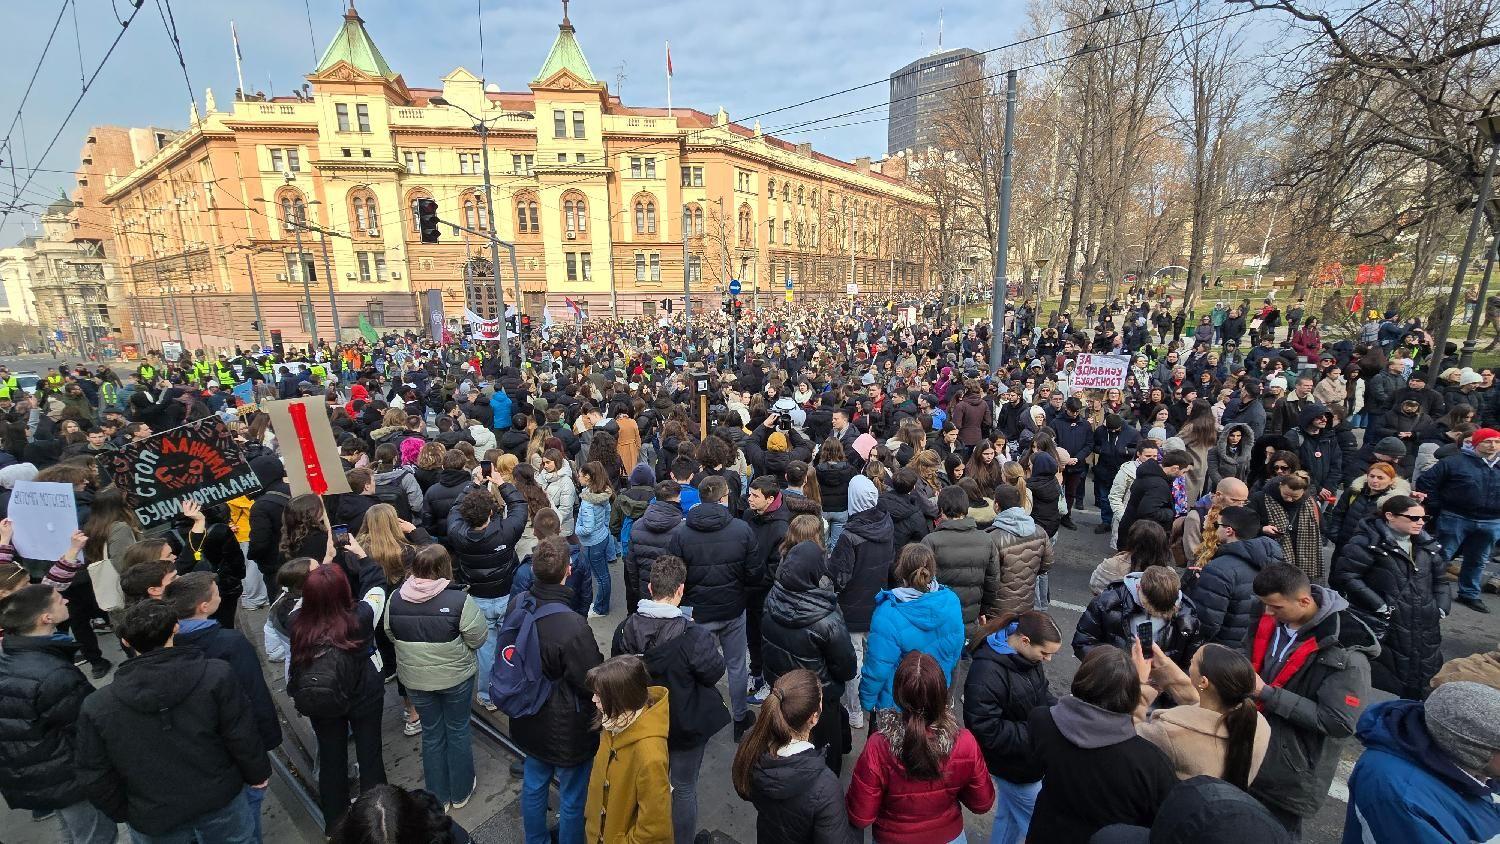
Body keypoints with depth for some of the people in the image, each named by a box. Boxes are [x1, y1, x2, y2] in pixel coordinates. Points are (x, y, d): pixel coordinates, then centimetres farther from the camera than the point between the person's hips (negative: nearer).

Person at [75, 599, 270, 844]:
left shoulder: (96, 707, -16)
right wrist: (258, 774, 2)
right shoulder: (216, 675, -22)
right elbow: (243, 737, -16)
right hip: (220, 799, -1)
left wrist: (124, 812, 12)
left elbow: (95, 778, -6)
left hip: (153, 818, 2)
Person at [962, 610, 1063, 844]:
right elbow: (988, 732, -29)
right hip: (1015, 765, -7)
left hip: (1029, 754, 7)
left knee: (1009, 815, 26)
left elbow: (1043, 694, 8)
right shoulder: (987, 673, -34)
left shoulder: (1027, 656, -7)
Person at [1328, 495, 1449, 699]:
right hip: (1382, 627, -7)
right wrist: (1380, 606, -19)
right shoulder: (1367, 542, -14)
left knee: (1420, 684, 14)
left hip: (1423, 629, 7)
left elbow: (1440, 579, 22)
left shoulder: (1427, 545, 11)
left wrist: (1441, 608, 8)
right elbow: (1344, 575, -19)